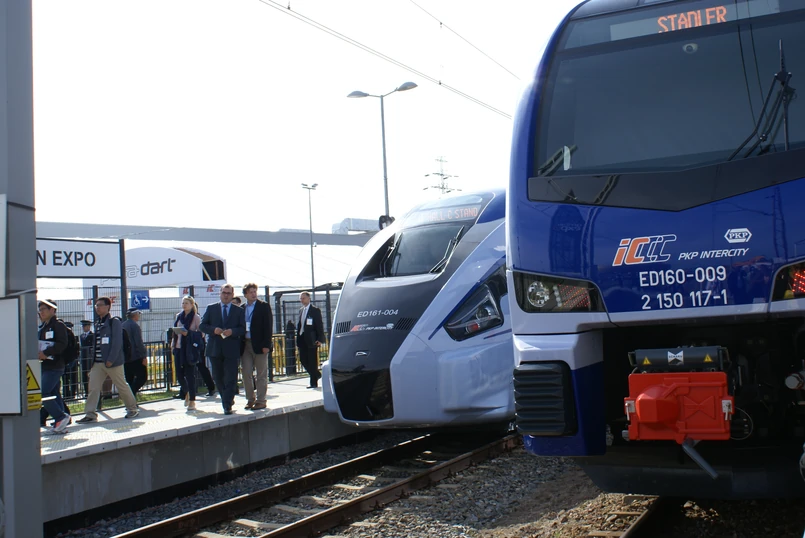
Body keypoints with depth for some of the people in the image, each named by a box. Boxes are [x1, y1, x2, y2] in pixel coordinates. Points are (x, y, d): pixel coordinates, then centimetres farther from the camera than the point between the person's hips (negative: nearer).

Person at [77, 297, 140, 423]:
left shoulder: (114, 322, -7)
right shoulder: (98, 323, 15)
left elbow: (117, 342, -15)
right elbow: (96, 343, 18)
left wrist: (110, 360, -20)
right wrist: (93, 360, 12)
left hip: (112, 362, -7)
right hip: (97, 363, 7)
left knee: (122, 386, 4)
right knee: (93, 387, -2)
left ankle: (133, 408, 19)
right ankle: (91, 414, 0)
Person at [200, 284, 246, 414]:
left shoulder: (239, 311, 6)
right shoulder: (211, 308, 10)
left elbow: (243, 329, 1)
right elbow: (202, 325, 6)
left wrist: (232, 331, -17)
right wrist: (213, 330, -13)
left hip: (231, 349, -2)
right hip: (215, 349, 2)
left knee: (230, 378, -6)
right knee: (218, 377, 10)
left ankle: (227, 405, -4)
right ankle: (228, 398, 29)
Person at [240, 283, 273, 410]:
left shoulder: (264, 306, 1)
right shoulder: (242, 309, 11)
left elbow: (268, 326, -5)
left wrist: (266, 345, -12)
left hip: (259, 345, -4)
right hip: (245, 345, 4)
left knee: (262, 374, 1)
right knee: (246, 373, 3)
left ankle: (261, 400, 7)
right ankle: (250, 399, 15)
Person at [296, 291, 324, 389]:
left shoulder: (315, 310, -5)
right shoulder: (301, 310, 15)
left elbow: (319, 325, -8)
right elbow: (299, 324, 18)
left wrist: (320, 339, -15)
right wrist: (298, 337, 9)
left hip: (311, 339, -7)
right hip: (302, 339, 7)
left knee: (312, 361, -2)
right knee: (303, 359, 7)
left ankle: (314, 382, 5)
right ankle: (316, 375, 27)